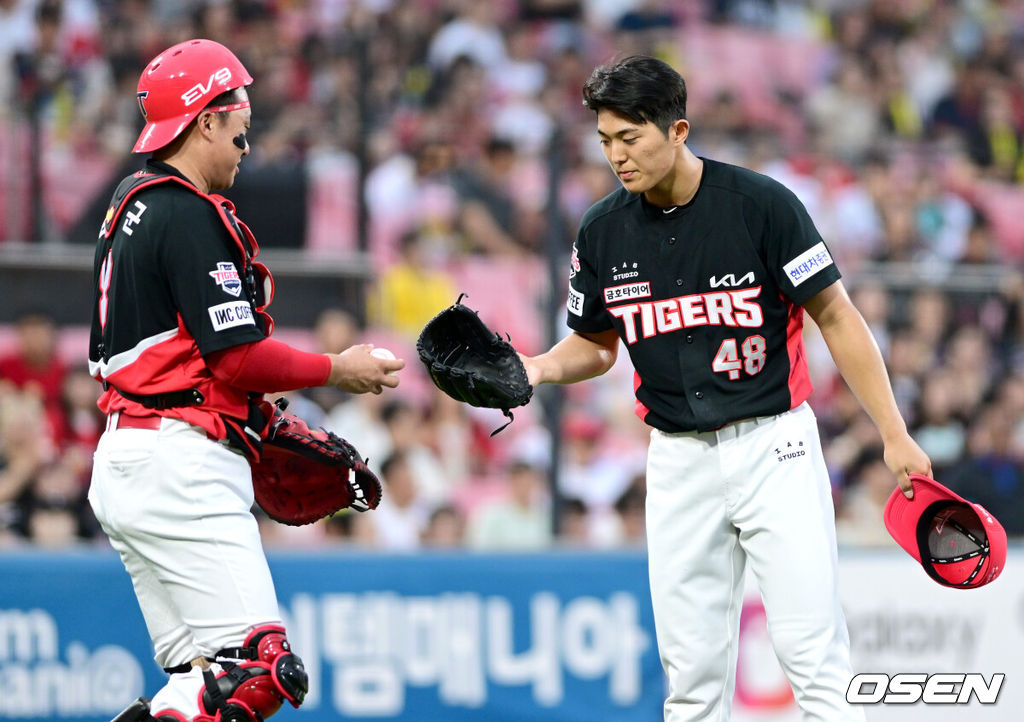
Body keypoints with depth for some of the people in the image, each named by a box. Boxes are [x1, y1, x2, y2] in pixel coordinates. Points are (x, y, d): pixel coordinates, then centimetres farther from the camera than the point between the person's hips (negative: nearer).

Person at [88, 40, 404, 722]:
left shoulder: (131, 204, 18)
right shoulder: (190, 215, -13)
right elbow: (239, 356, -16)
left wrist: (256, 419, 21)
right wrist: (340, 370, -1)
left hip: (123, 462, 11)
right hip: (180, 467, -11)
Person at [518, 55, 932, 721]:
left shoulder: (761, 203, -10)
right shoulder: (602, 232, 2)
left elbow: (837, 318, -6)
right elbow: (595, 344, 17)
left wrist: (895, 435, -9)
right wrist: (536, 369, -5)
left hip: (774, 445, -4)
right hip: (679, 460, 4)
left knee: (814, 652, -11)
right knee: (692, 667, 2)